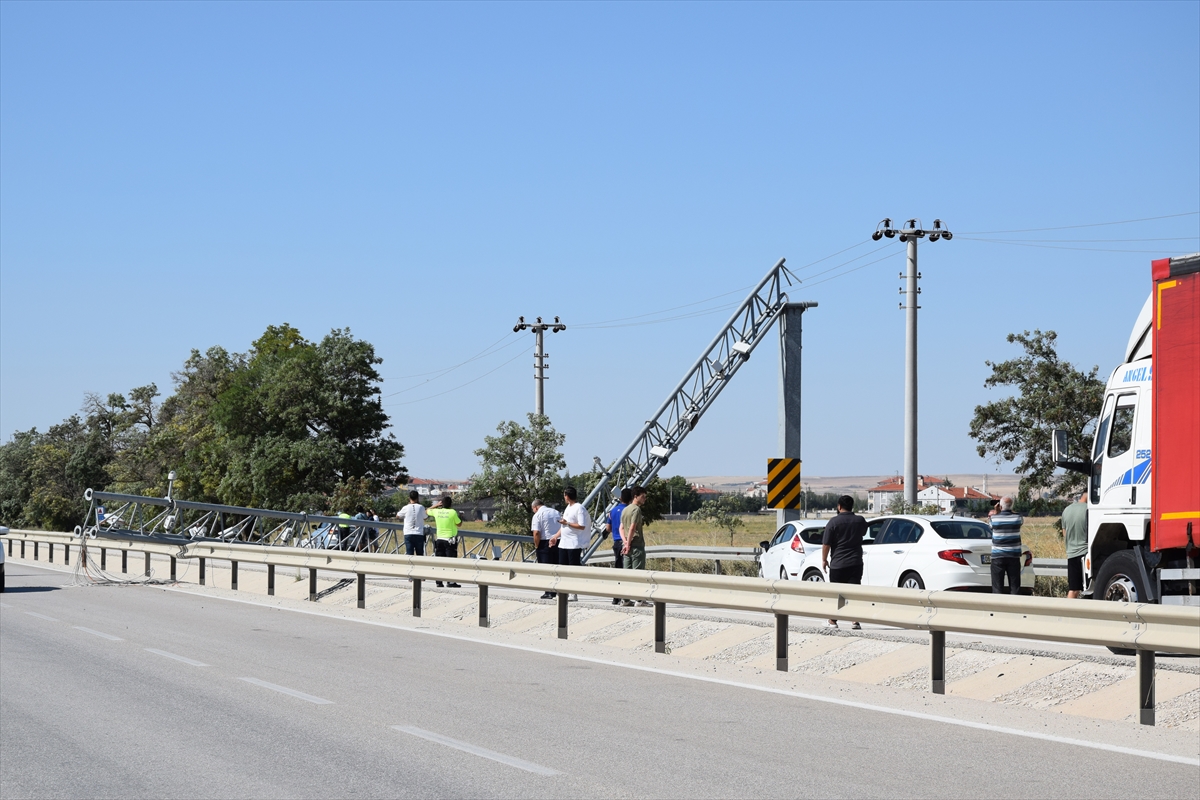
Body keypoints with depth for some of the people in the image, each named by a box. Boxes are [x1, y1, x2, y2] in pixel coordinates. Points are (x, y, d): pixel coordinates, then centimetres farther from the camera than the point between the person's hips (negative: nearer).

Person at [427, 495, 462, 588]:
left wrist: (436, 505, 25)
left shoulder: (437, 511, 0)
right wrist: (461, 518, 19)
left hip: (439, 539, 5)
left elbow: (428, 511, 22)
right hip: (450, 540, -5)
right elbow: (459, 524, 1)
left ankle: (439, 581, 7)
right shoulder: (453, 512, -11)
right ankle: (451, 582, -8)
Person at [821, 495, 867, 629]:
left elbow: (826, 544, -8)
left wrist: (824, 559, 3)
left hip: (837, 563, -2)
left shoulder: (833, 522, -9)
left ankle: (833, 621, 16)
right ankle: (855, 621, -4)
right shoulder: (860, 521, 3)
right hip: (856, 563, 2)